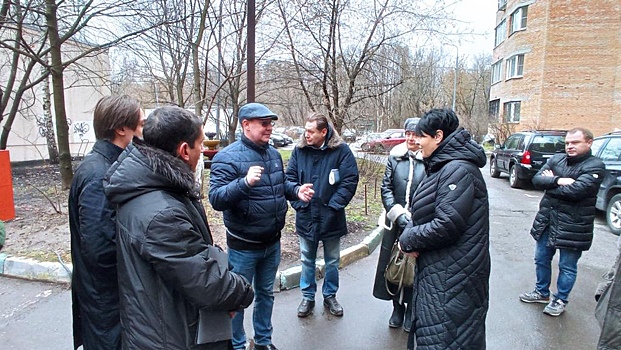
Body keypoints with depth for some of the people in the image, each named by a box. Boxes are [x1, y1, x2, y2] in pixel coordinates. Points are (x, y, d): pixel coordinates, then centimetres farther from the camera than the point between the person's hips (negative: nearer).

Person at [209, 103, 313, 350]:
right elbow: (216, 199, -26)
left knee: (266, 293, 23)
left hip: (272, 242, 7)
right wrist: (245, 182, -41)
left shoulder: (273, 153, 4)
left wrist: (296, 191, -4)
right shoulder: (228, 157, -18)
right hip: (243, 246, -6)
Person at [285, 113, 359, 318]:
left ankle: (330, 296, 36)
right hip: (306, 216, 2)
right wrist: (297, 201, -11)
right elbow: (290, 178, 0)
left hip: (331, 217, -2)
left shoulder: (341, 150, -10)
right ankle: (308, 297, 33)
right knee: (307, 260, 16)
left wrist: (334, 204, -16)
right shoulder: (299, 150, -2)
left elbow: (350, 180, -12)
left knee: (332, 261, 16)